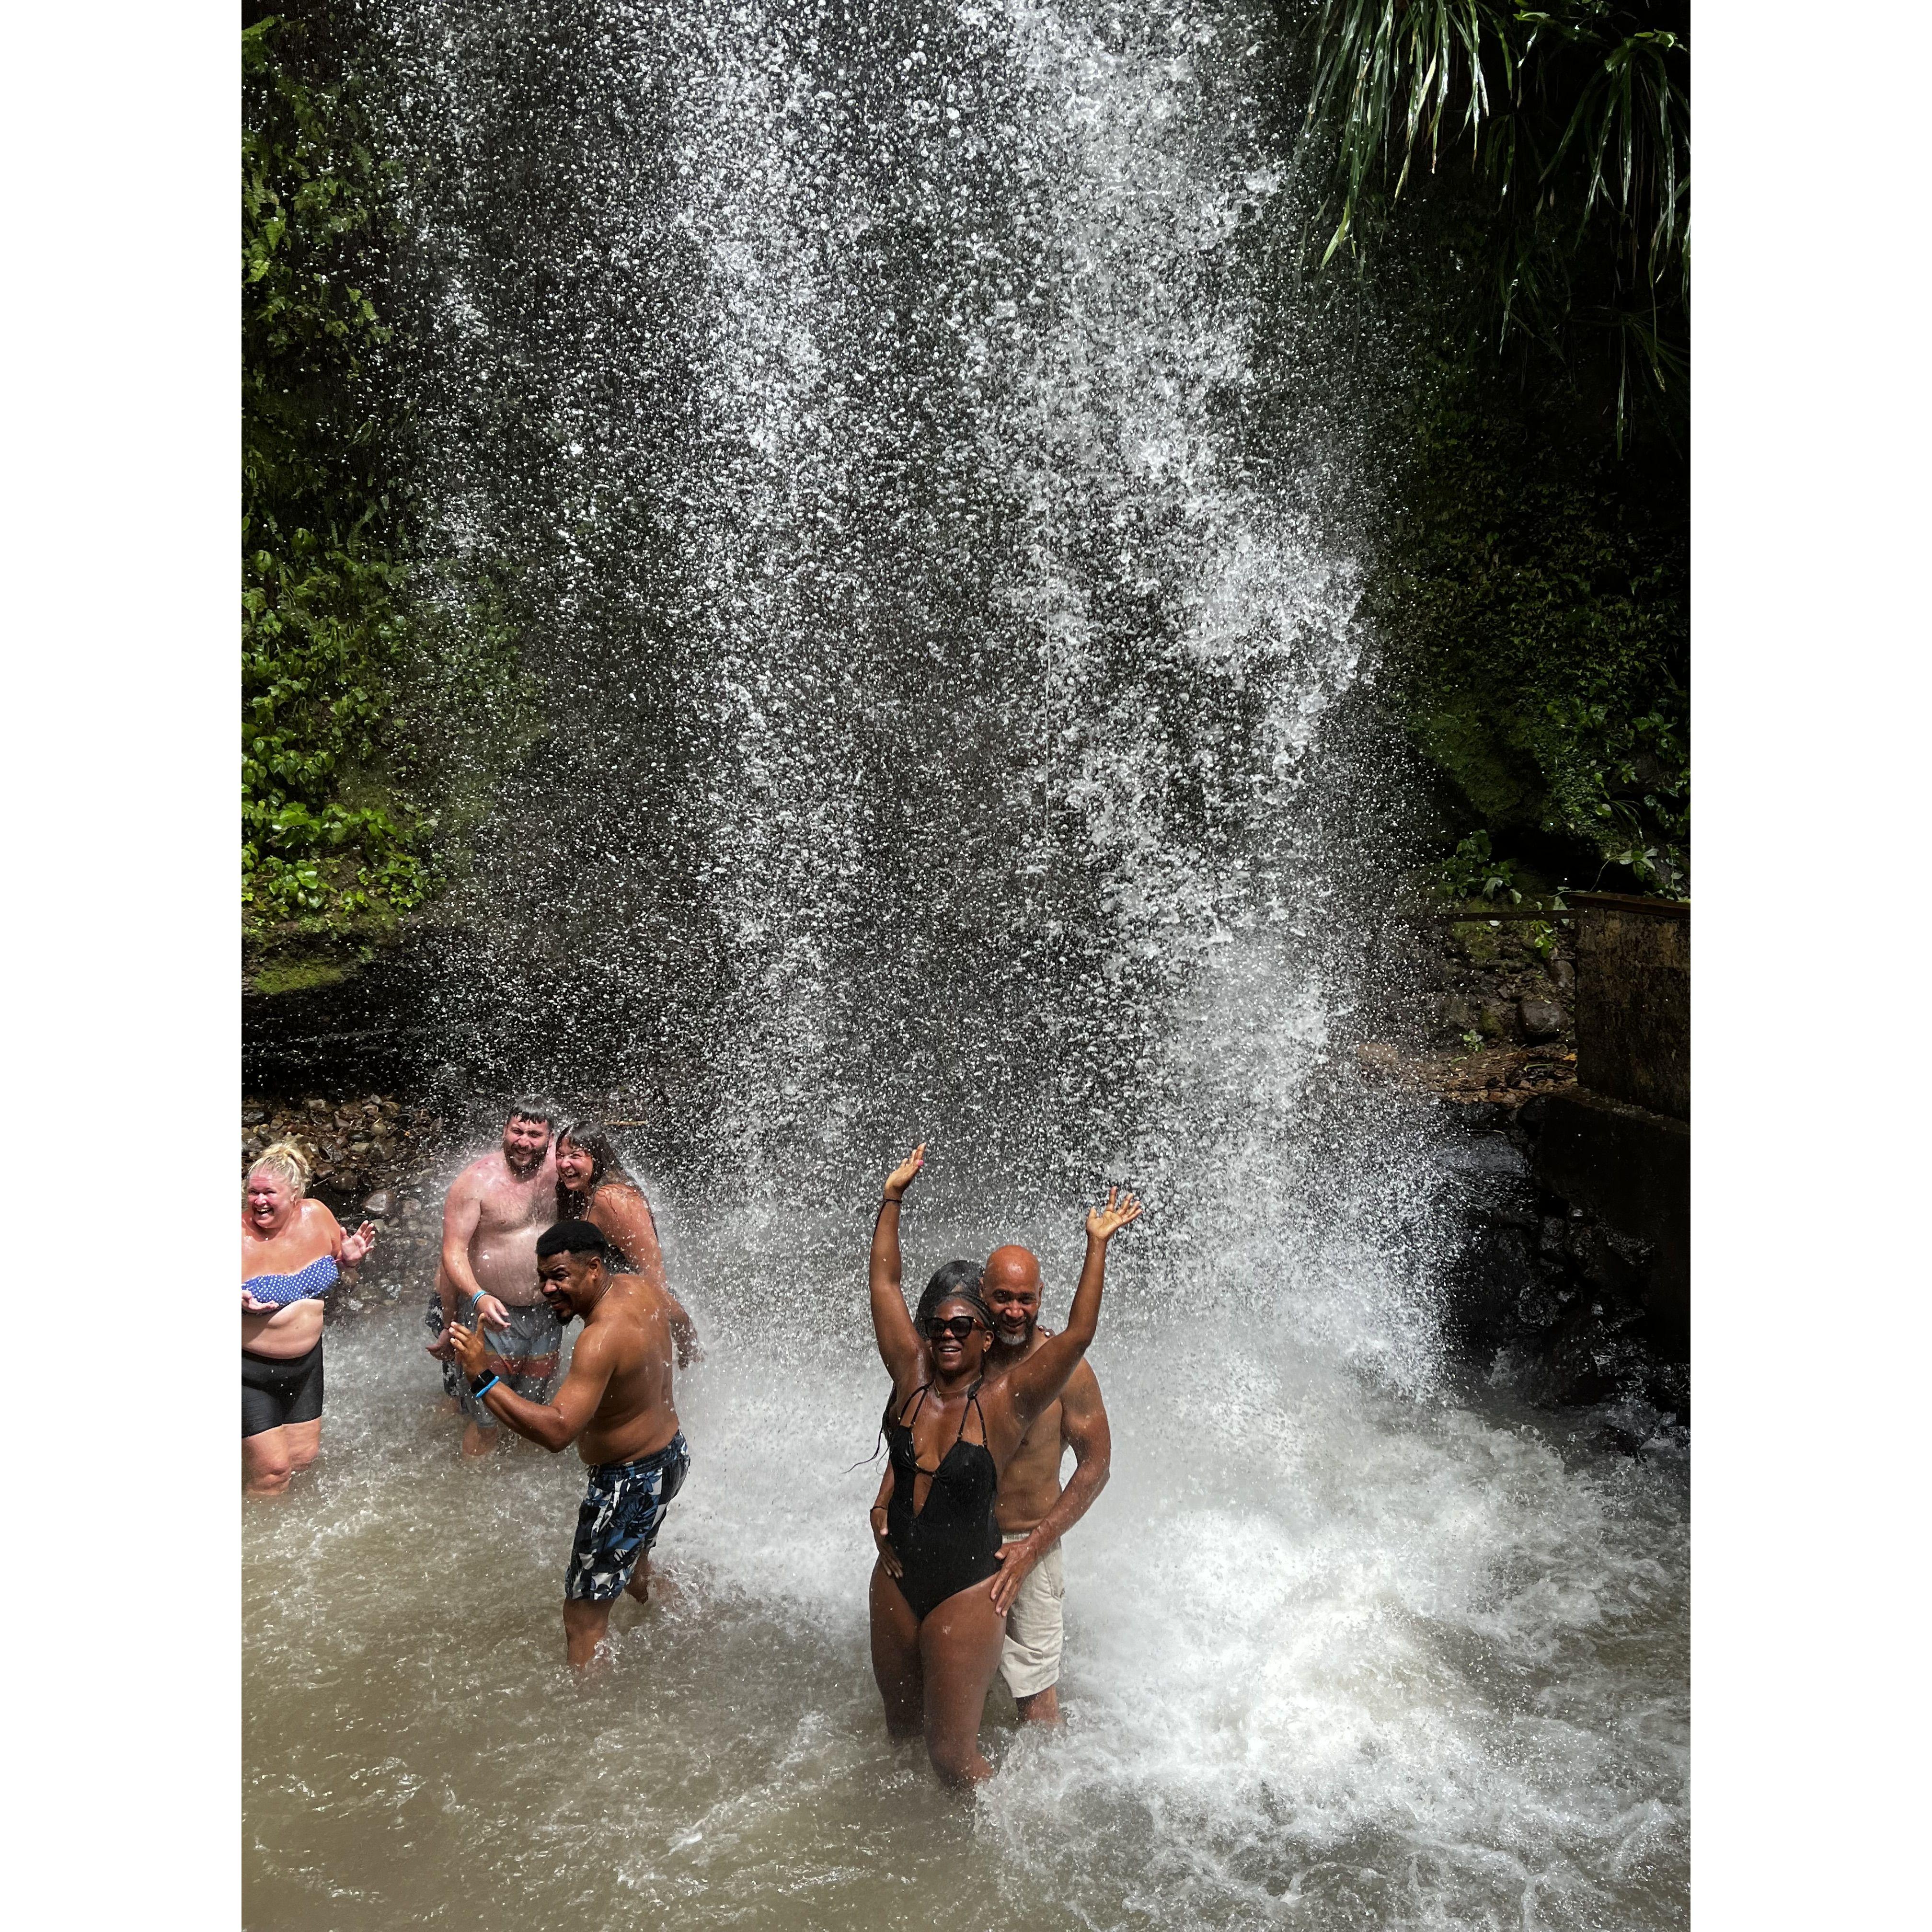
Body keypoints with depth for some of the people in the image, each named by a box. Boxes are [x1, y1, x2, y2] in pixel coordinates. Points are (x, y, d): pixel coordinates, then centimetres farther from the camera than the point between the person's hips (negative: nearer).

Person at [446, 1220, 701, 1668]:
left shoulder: (602, 1339, -32)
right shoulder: (643, 1287, -5)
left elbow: (557, 1431, -39)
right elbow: (685, 1329, 18)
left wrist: (482, 1378, -39)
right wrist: (683, 1359, 41)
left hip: (630, 1481, -10)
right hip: (671, 1453, 10)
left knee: (583, 1617, -2)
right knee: (633, 1567, 34)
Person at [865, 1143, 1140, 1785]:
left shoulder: (1005, 1401, -13)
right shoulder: (911, 1377, -3)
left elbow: (1077, 1335, -22)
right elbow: (884, 1283, -1)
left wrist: (1097, 1247, -24)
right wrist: (892, 1199, -2)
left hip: (967, 1592, -4)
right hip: (896, 1580, 5)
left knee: (952, 1754, 3)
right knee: (900, 1725, 21)